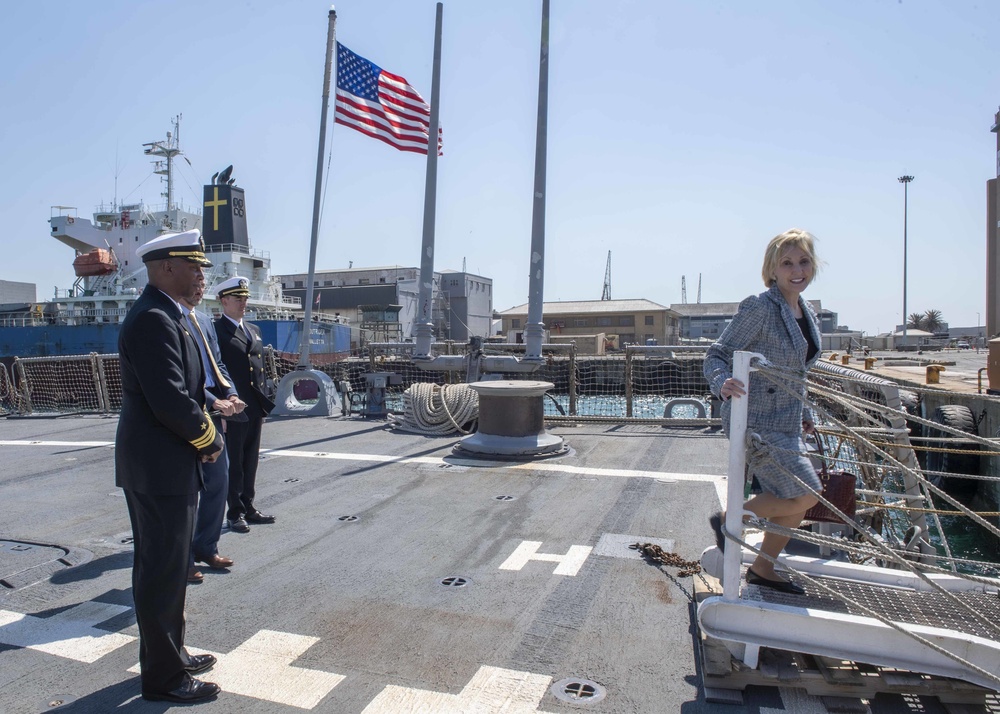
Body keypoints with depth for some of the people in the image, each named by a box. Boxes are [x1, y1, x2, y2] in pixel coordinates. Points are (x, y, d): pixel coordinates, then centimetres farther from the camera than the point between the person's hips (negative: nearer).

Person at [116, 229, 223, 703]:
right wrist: (211, 440, -12)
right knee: (162, 570, 2)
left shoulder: (164, 315, 13)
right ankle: (163, 677, 16)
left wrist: (203, 432, 5)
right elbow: (169, 401, -26)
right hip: (159, 468, -11)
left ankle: (169, 653, 35)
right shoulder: (153, 319, -20)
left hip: (164, 464, 11)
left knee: (168, 566, 20)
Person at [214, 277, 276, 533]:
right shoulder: (215, 330, -8)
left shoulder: (254, 330, 16)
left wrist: (264, 403, 15)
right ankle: (235, 512, 14)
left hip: (255, 409, 7)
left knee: (250, 461, 14)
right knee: (233, 462, 4)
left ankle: (248, 507, 24)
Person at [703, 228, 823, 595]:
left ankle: (762, 569, 33)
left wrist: (804, 412, 19)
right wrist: (723, 383, -37)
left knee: (794, 505, 14)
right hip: (757, 421, -9)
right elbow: (716, 355, -16)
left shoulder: (807, 314, 11)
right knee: (805, 495, -9)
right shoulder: (759, 308, -15)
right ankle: (729, 520, 11)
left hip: (785, 424, 9)